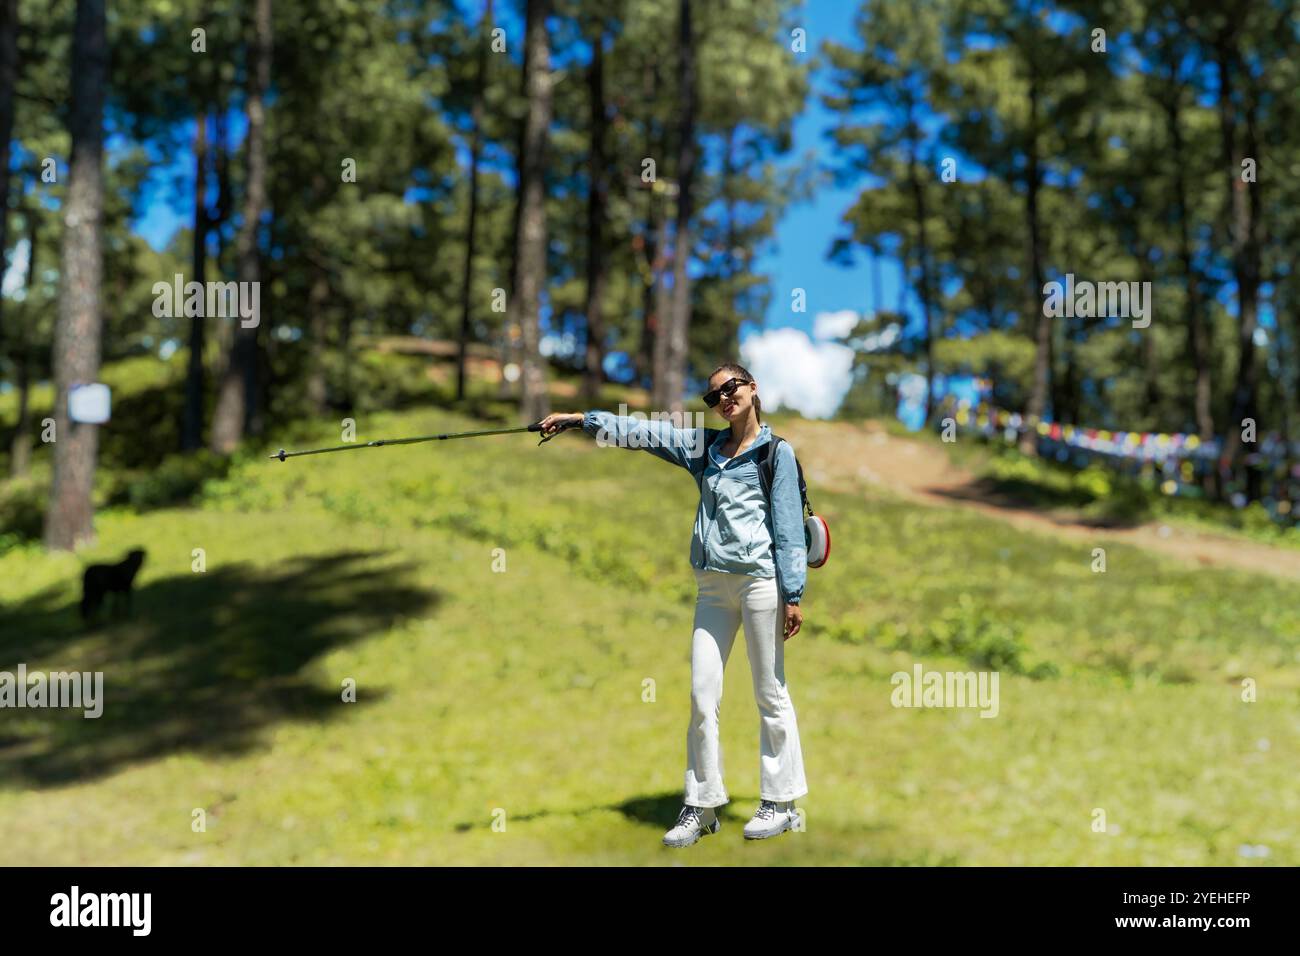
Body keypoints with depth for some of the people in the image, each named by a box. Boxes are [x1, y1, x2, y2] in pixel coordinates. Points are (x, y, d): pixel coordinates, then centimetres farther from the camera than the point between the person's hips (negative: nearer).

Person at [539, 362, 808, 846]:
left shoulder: (776, 451, 1)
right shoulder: (706, 445, 15)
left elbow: (788, 526, -3)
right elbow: (643, 432, 12)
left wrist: (793, 594, -7)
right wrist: (582, 418, 4)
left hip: (760, 579, -5)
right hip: (712, 583, 5)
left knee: (770, 693, 3)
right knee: (702, 696, 2)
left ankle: (780, 802, 13)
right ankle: (701, 805, 11)